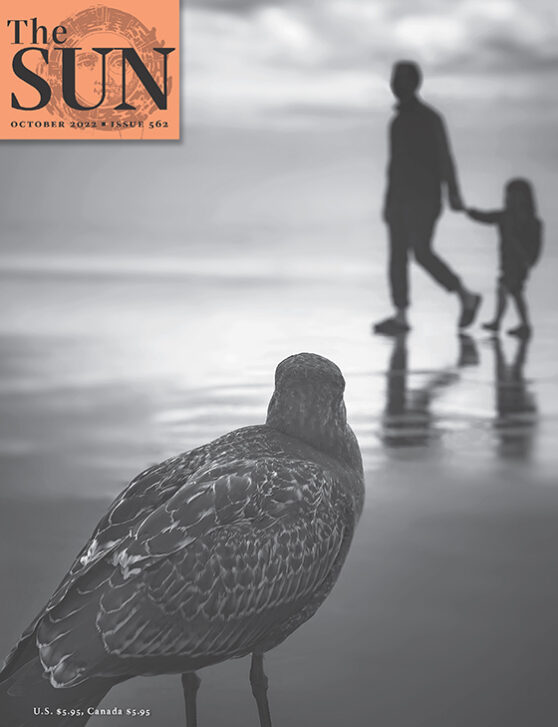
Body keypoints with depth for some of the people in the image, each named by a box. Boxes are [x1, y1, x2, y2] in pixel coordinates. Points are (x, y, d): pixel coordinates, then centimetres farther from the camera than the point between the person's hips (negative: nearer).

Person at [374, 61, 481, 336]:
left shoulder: (429, 117, -5)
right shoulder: (398, 120, 17)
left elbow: (444, 157, -11)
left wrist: (453, 193, -19)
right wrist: (389, 201, 19)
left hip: (424, 197, -7)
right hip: (399, 197, 7)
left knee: (422, 252, -14)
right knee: (397, 254, -2)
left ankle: (467, 297, 2)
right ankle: (400, 317, -5)